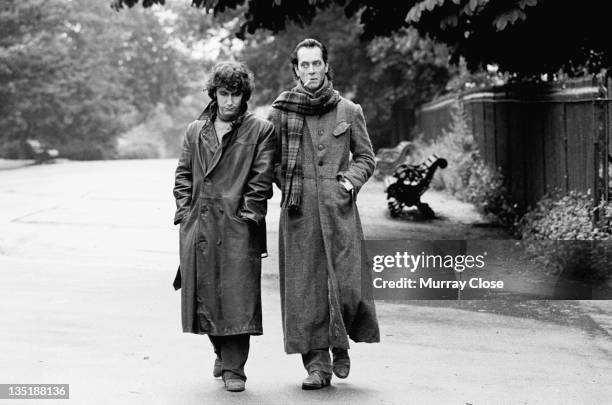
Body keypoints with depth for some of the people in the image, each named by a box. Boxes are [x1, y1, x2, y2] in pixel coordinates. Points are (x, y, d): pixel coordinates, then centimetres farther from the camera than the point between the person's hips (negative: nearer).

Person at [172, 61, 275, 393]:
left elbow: (262, 178, -1)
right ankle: (221, 353, 29)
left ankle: (234, 368, -3)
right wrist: (185, 210, 3)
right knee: (204, 294, 6)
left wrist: (249, 214, -9)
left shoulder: (260, 130, 4)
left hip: (238, 226, -3)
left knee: (237, 296, -8)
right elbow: (183, 175, 15)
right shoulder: (195, 131, 15)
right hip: (199, 225, 4)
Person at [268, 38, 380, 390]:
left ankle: (340, 345, 20)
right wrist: (287, 185, 1)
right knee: (304, 285, -2)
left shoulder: (349, 111, 8)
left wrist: (351, 180, -1)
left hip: (339, 208, 0)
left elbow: (366, 157, 14)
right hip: (299, 211, 0)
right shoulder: (281, 112, 7)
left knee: (346, 282, -7)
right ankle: (317, 363, 5)